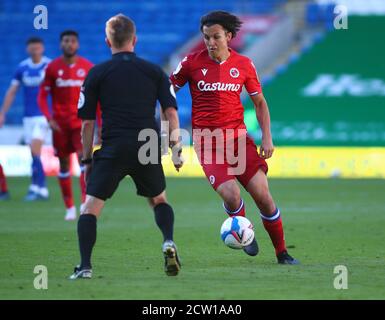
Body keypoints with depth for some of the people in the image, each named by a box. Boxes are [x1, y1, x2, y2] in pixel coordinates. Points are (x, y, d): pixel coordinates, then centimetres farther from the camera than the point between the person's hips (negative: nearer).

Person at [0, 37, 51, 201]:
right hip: (28, 117, 4)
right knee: (35, 155, 5)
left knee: (35, 151, -16)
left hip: (44, 115, -4)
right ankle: (42, 189, 12)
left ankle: (35, 187, -16)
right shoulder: (22, 68, 6)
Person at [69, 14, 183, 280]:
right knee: (159, 200, 24)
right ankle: (169, 242, -3)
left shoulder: (97, 74, 5)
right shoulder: (154, 71, 10)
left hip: (113, 150, -2)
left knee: (91, 206, 1)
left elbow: (88, 122, 5)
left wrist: (87, 159, 12)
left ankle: (85, 266, -14)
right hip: (149, 148, 3)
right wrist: (176, 149, 10)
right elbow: (171, 112, 4)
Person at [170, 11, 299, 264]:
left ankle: (282, 253, 9)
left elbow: (259, 102, 13)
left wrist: (267, 137, 3)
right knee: (231, 195, -21)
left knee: (262, 195, -7)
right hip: (207, 141, -2)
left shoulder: (244, 65, 4)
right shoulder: (192, 63, -2)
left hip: (238, 136, 2)